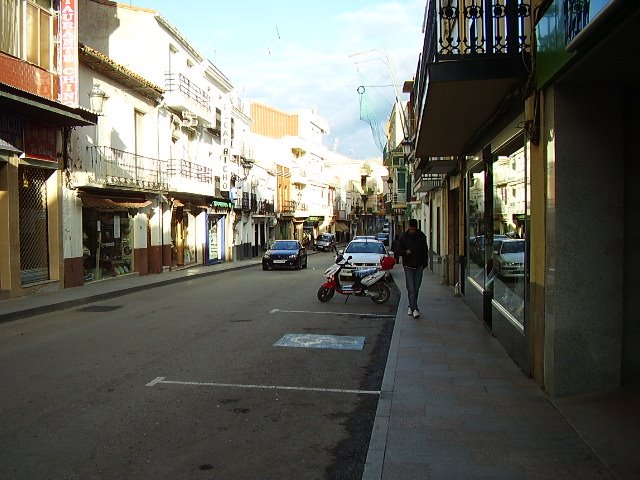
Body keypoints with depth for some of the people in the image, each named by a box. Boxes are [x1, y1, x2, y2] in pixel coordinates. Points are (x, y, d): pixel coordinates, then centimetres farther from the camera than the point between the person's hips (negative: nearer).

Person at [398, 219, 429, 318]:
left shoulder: (422, 236, 5)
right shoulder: (404, 237, 0)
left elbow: (425, 250, 14)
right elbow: (399, 250, 5)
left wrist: (425, 263, 9)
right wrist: (405, 252, -17)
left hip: (419, 266, 3)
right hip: (408, 266, -2)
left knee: (416, 289, 9)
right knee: (411, 289, -10)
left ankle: (411, 306, 24)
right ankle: (414, 309, -13)